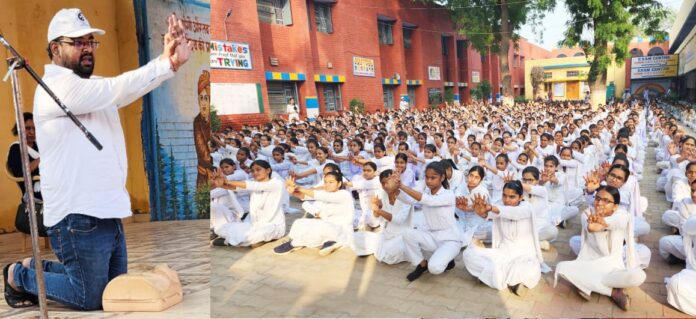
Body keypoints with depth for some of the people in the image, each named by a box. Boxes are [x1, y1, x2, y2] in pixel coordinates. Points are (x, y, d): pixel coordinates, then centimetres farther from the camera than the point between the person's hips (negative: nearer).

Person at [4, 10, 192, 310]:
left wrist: (169, 59, -16)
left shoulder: (91, 87, 16)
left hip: (108, 212, 9)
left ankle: (39, 266, 34)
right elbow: (118, 89, -25)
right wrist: (168, 63, -29)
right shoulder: (55, 87, -13)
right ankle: (20, 275, 26)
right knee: (90, 299, 5)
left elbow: (126, 90, 1)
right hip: (77, 217, -9)